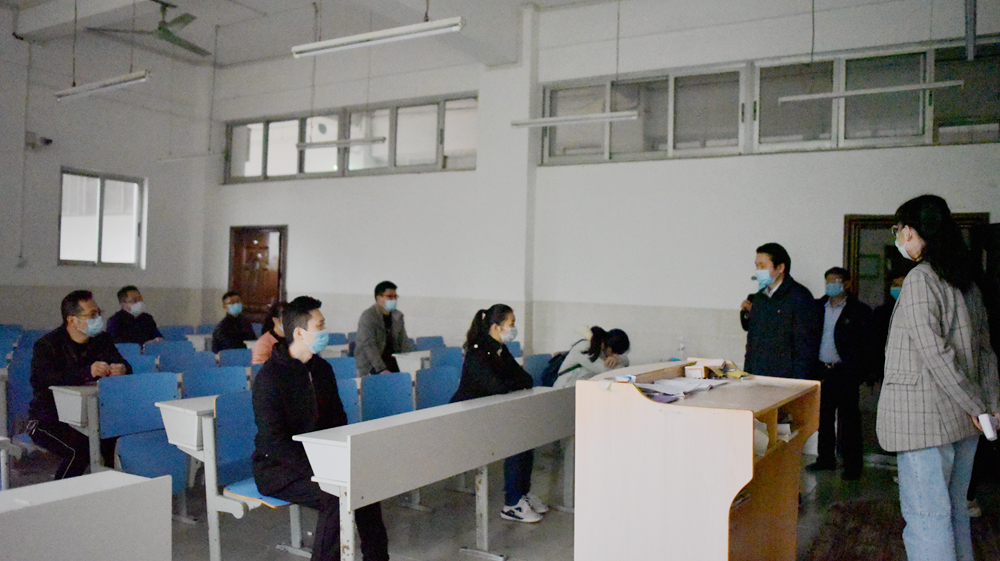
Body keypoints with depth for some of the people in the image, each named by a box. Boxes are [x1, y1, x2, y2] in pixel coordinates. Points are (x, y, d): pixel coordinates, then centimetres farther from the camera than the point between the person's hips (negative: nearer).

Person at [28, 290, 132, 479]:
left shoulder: (102, 340, 5)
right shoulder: (47, 345, -13)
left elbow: (122, 364, -1)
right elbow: (41, 381, -28)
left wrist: (122, 369, -28)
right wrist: (88, 372, -41)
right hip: (48, 419, -5)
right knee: (80, 449, -30)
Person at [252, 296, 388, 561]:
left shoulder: (322, 369, 6)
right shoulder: (270, 377, -18)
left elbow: (338, 420, 13)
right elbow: (274, 442, -22)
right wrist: (316, 468, -27)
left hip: (316, 457, 7)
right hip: (276, 468, -7)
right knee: (335, 494, -28)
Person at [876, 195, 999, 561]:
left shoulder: (920, 279, -14)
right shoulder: (966, 279, 12)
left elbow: (934, 352, -19)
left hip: (925, 414, -9)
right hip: (962, 418, 9)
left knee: (925, 515, -3)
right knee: (953, 509, 18)